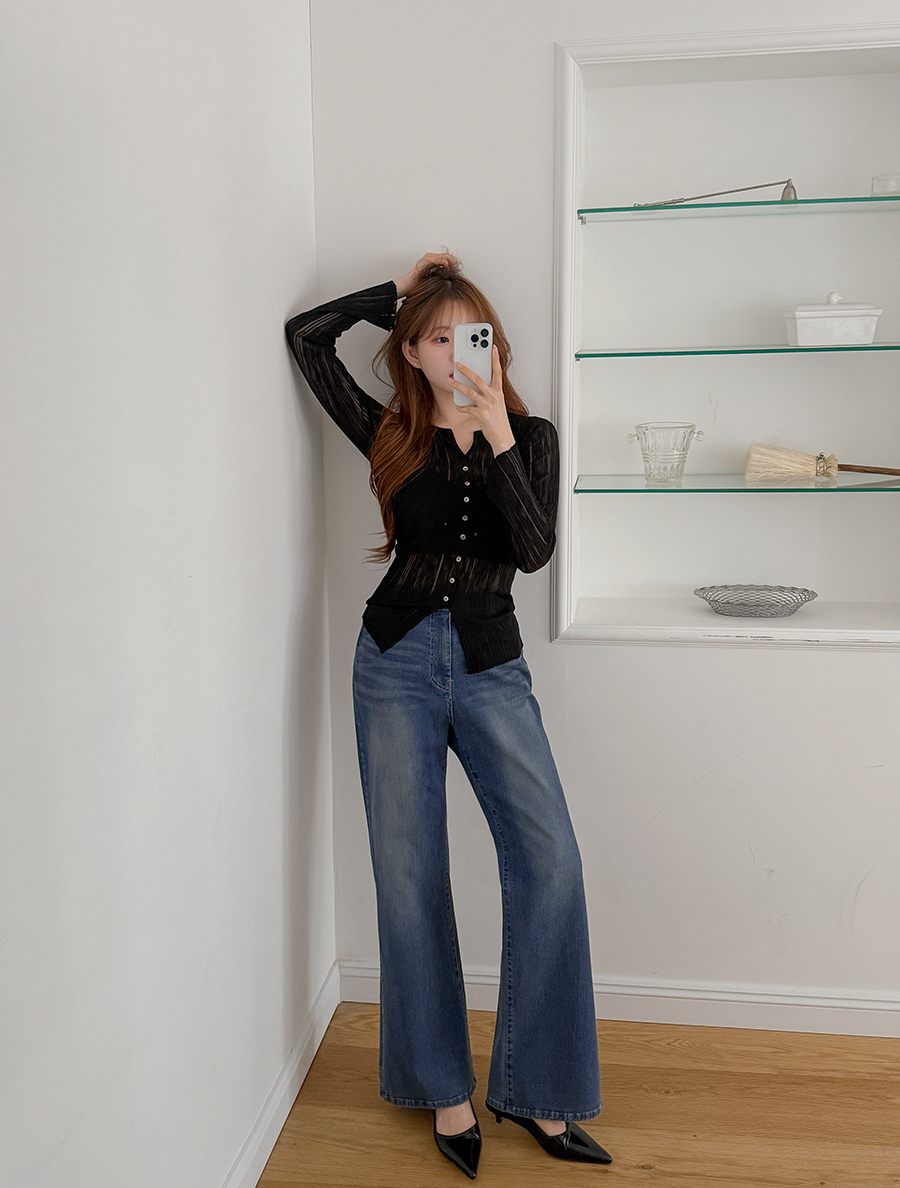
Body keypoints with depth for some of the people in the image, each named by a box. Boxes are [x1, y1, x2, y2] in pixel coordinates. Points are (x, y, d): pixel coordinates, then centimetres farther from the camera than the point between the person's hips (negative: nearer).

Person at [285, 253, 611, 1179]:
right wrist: (399, 288, 12)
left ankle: (538, 1091, 8)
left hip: (490, 665, 0)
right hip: (397, 660, 0)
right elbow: (306, 335, 7)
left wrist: (497, 439, -16)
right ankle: (443, 1088, 21)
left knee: (550, 862, -9)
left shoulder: (531, 435, 7)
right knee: (409, 876, 3)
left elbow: (534, 550, -8)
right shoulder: (392, 435, 7)